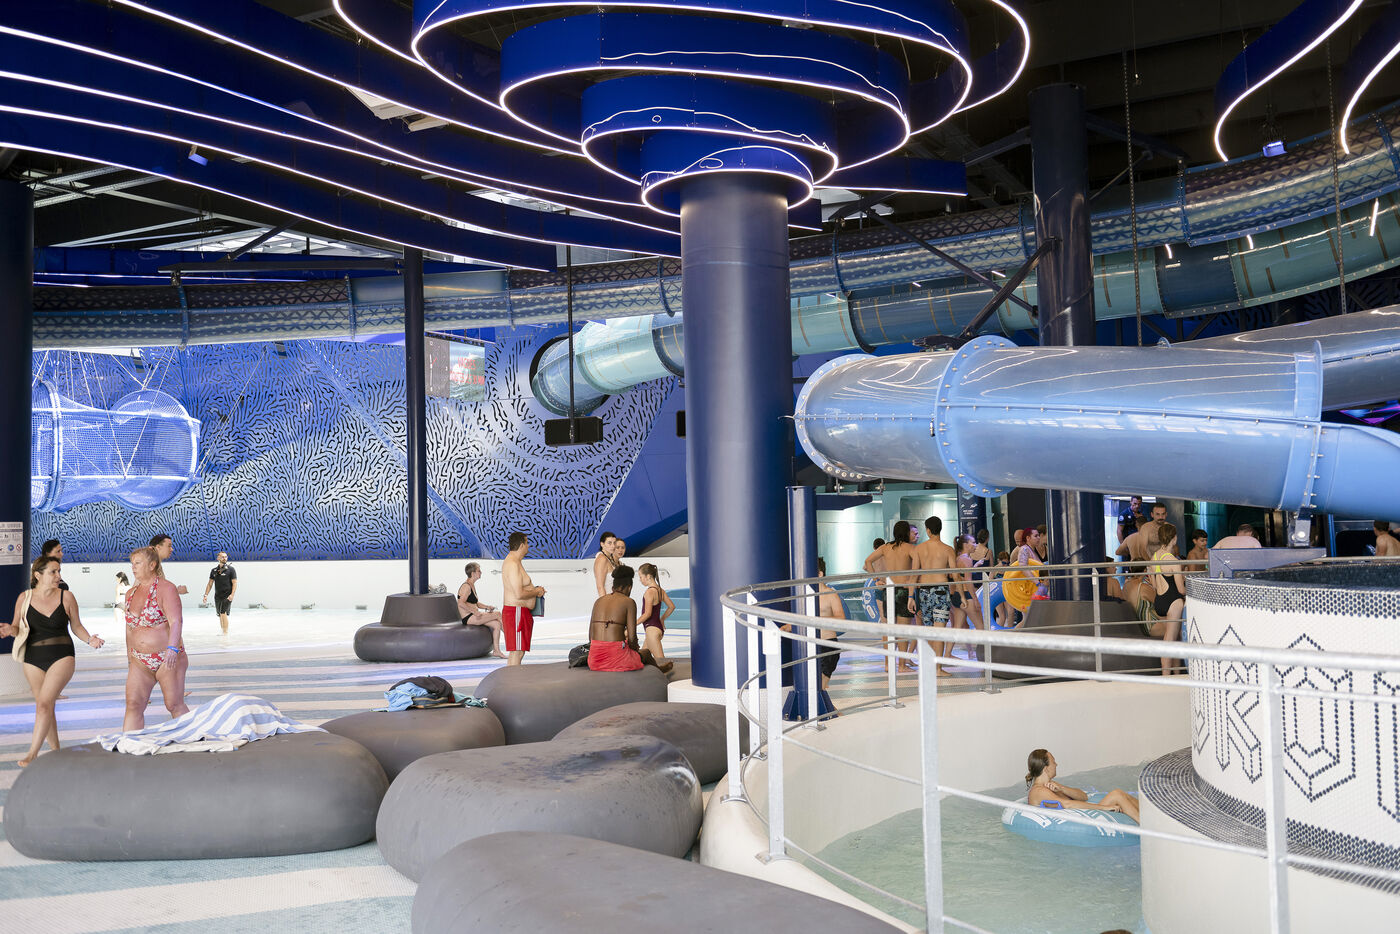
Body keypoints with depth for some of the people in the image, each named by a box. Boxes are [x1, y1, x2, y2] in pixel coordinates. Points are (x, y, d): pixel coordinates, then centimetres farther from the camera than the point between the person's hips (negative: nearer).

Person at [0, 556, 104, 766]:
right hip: (33, 658, 3)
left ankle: (33, 753, -14)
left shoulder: (66, 597, -2)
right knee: (43, 706, 10)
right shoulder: (24, 598, 1)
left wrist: (89, 639, -9)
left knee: (44, 703, -16)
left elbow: (76, 626, 8)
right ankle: (55, 750, 24)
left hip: (62, 656, -3)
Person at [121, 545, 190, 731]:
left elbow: (176, 621, -21)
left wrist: (172, 649, -35)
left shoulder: (166, 588, -10)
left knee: (174, 705, 0)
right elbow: (130, 629, 19)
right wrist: (129, 658, 19)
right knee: (133, 705, -4)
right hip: (139, 661, 6)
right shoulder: (131, 593, 11)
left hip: (167, 659, -6)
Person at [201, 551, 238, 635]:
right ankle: (221, 630, 27)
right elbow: (210, 583, 15)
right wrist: (205, 595, 6)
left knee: (223, 613, -16)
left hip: (227, 596, -5)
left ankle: (226, 633, -17)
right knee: (220, 614, 12)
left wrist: (232, 594, -18)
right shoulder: (214, 570, 11)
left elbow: (235, 583, -6)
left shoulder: (230, 569, -2)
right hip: (217, 596, 5)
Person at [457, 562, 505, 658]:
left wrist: (486, 607, 7)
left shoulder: (472, 586, 16)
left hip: (473, 616, 10)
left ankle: (496, 651, -4)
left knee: (496, 624, -4)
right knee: (497, 614, -11)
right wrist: (475, 612, -24)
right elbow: (461, 603, -25)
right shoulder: (466, 586, -15)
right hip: (468, 618, -10)